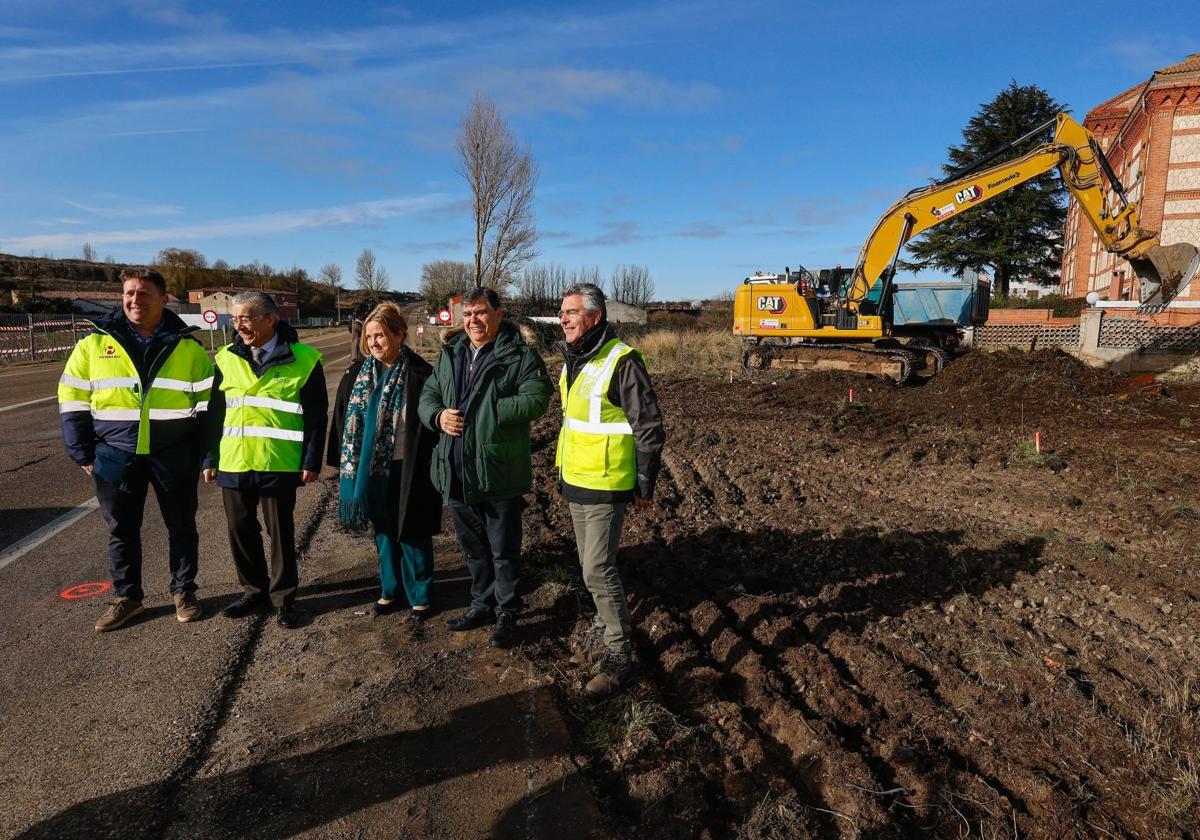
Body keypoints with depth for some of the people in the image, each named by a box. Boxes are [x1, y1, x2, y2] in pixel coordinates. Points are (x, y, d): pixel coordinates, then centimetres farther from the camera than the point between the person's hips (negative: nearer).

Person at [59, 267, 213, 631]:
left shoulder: (189, 346, -1)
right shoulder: (94, 344, 1)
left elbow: (208, 401, 1)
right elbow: (72, 400, 4)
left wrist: (205, 453, -4)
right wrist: (83, 453, 0)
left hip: (175, 457, -1)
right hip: (116, 457, 1)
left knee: (181, 527, 10)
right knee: (122, 531, 12)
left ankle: (183, 591, 27)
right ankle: (126, 596, 28)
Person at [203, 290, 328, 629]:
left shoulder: (303, 359, -6)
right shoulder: (227, 359, 6)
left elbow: (316, 415, -5)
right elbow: (214, 413, 10)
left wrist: (311, 461, -8)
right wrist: (210, 459, 8)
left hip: (280, 464, -4)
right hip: (233, 463, 4)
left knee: (280, 531, 6)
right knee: (241, 530, 13)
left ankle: (283, 596, 21)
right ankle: (254, 590, 31)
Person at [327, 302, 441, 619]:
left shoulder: (419, 375, -10)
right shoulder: (358, 373, 4)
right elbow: (342, 416, 11)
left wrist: (431, 466, -11)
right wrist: (342, 461, 9)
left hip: (406, 470, -5)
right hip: (369, 468, 5)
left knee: (412, 534, 6)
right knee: (383, 533, 16)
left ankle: (419, 596, 22)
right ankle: (389, 591, 32)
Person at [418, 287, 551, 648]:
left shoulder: (520, 356, -8)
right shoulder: (449, 355, 12)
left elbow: (536, 399, -19)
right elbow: (428, 395, 15)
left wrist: (483, 413, -20)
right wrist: (438, 415, -8)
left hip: (499, 473, -6)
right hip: (456, 473, 6)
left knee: (504, 550, 7)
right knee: (473, 547, 20)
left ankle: (506, 613, 24)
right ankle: (482, 604, 37)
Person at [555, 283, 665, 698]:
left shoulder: (621, 361, -19)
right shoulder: (573, 360, 9)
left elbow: (649, 426, -17)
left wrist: (645, 485, -13)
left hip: (606, 487, -9)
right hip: (574, 482, 9)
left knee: (598, 569, -6)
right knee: (591, 562, 19)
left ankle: (618, 653, 8)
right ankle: (607, 622, 39)